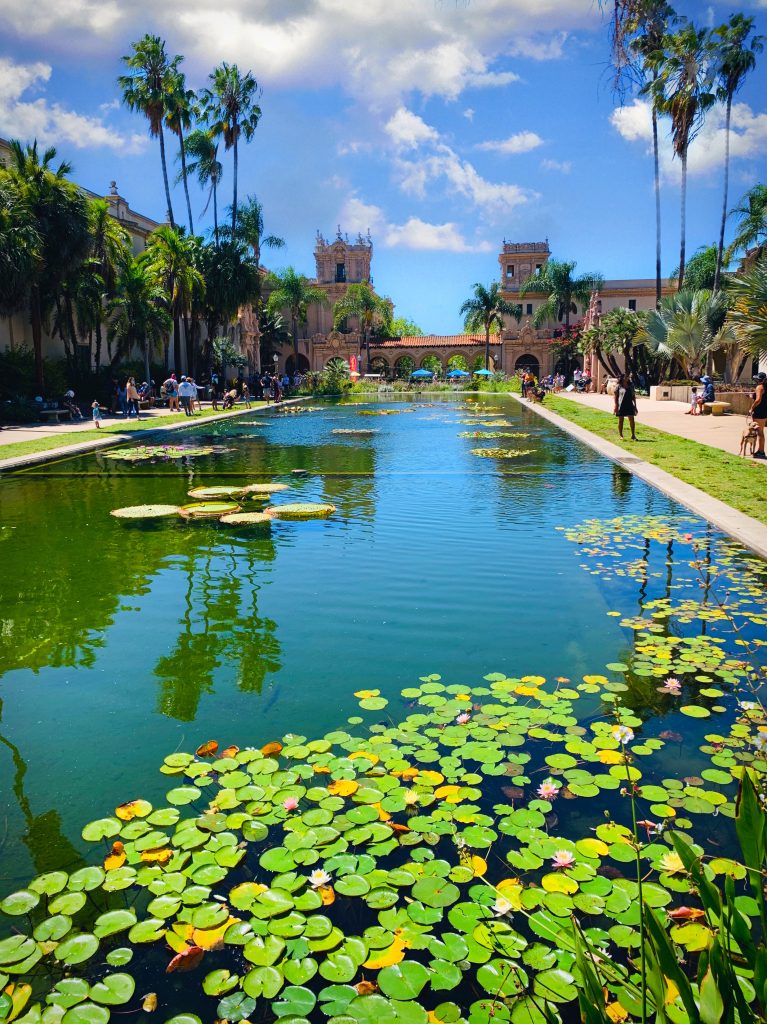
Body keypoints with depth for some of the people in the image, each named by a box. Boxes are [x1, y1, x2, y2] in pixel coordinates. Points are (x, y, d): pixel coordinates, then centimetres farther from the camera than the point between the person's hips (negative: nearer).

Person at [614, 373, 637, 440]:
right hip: (621, 405, -3)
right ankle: (621, 435, 14)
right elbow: (616, 397, -1)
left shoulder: (631, 386, 9)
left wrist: (635, 406, 9)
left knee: (632, 420, -3)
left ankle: (633, 435, 2)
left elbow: (634, 396, 12)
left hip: (629, 405, 3)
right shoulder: (619, 386, -2)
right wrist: (616, 406, -8)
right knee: (621, 420, 4)